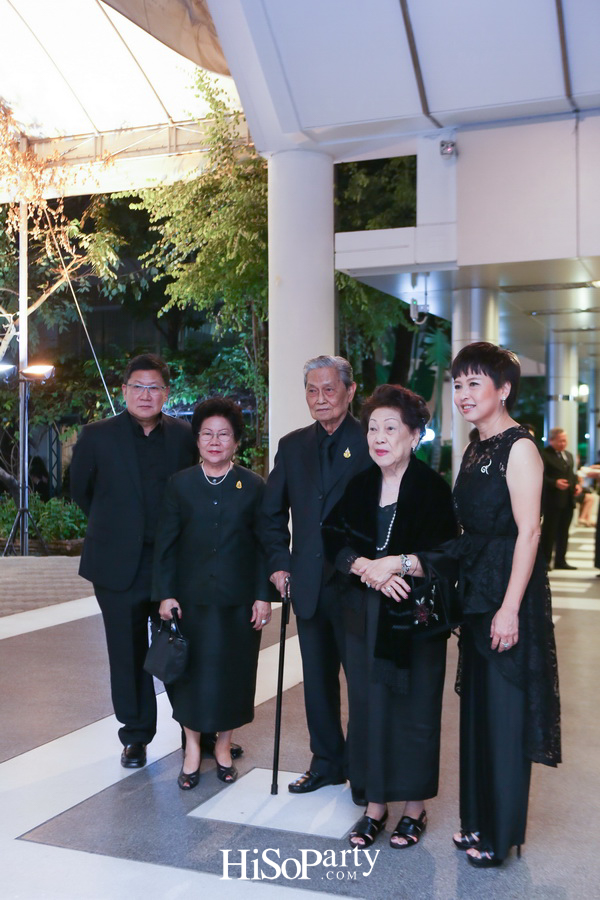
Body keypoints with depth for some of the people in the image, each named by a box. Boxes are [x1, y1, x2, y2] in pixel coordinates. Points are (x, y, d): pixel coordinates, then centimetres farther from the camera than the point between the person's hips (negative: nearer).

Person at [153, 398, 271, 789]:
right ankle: (192, 749, 23)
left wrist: (264, 595, -4)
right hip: (191, 597, 0)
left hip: (239, 600, 0)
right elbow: (166, 543, 2)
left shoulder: (254, 486, 0)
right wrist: (165, 593, -4)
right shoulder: (180, 484, 1)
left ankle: (224, 746, 28)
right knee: (192, 673, 6)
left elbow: (264, 545, 1)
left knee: (233, 673, 9)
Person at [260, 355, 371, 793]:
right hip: (310, 585, 5)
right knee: (317, 679, 15)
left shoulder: (371, 444, -7)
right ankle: (326, 762, 31)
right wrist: (279, 562, 6)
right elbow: (272, 512, 14)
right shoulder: (293, 446, 9)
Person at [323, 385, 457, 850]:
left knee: (415, 707, 4)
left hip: (416, 615, -4)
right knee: (369, 704, 8)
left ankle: (415, 808, 20)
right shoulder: (359, 485, 7)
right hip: (366, 614, 4)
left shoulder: (432, 487, -7)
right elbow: (334, 538, 3)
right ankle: (375, 805, 22)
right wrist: (361, 564, -16)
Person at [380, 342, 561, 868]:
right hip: (476, 589, 8)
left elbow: (528, 530, -18)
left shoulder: (518, 447, -13)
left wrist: (510, 608, -22)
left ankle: (500, 834, 17)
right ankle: (479, 819, 30)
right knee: (477, 704, 15)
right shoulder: (476, 450, 13)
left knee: (505, 710, 2)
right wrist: (413, 563, 4)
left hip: (510, 592, -8)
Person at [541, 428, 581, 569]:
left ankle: (560, 560, 20)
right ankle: (545, 561, 6)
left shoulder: (568, 455, 19)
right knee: (549, 531, -1)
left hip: (568, 499, 8)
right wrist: (555, 483, -27)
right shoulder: (544, 455, -10)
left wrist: (576, 484, 4)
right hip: (552, 500, -8)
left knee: (563, 531, 12)